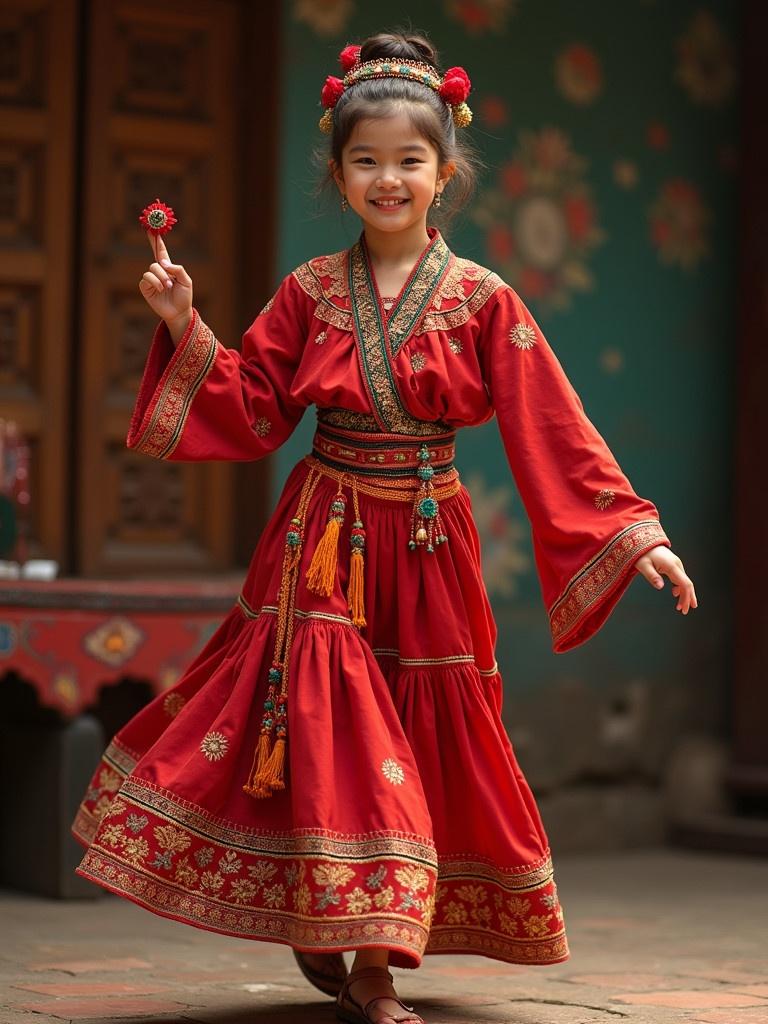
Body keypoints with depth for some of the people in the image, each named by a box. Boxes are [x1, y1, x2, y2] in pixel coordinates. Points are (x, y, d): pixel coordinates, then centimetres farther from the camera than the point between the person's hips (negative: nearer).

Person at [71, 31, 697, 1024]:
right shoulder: (309, 292, 3)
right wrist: (188, 332, -7)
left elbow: (555, 435, -5)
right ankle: (323, 925, 9)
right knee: (330, 725, -8)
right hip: (323, 545, 0)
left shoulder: (483, 301, -3)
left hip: (425, 550, 0)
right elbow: (251, 413, 5)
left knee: (425, 743, 4)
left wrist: (634, 533, -11)